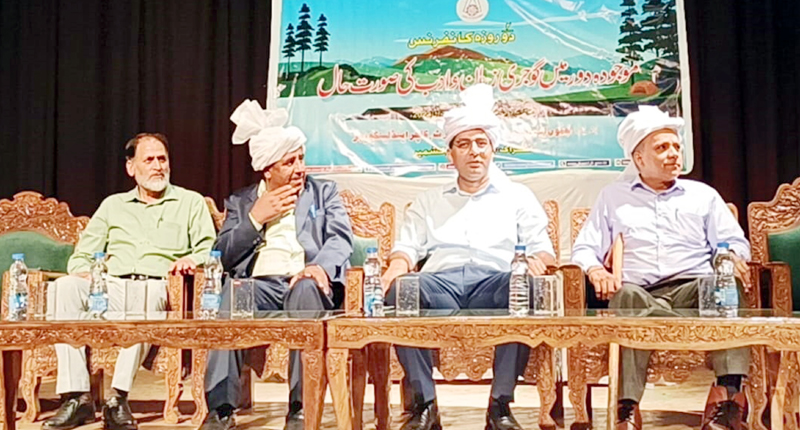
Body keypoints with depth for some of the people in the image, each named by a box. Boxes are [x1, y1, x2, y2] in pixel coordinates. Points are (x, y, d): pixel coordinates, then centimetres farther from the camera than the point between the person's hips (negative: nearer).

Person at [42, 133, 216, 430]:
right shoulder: (112, 205, 26)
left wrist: (192, 259, -13)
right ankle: (76, 397, -30)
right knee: (66, 287, -29)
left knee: (149, 293, -39)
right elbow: (81, 257, 21)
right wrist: (83, 273, -3)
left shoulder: (190, 202, 20)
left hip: (158, 287, -3)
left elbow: (209, 250, 10)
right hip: (111, 287, 3)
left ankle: (118, 399, -37)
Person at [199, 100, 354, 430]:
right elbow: (223, 256, 10)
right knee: (233, 288, -33)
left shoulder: (324, 192, 20)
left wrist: (322, 267, -20)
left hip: (305, 282, -1)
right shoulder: (240, 202, 22)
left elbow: (341, 239, 2)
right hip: (260, 285, 1)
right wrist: (255, 218, -2)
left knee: (307, 288, -36)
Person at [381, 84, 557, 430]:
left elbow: (541, 246, 17)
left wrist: (538, 260, -8)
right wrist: (399, 263, -6)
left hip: (494, 283, -1)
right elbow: (409, 245, 18)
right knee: (400, 291, -34)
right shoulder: (429, 201, 29)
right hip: (439, 285, 1)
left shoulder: (517, 196, 26)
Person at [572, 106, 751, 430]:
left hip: (692, 290, 1)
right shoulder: (612, 197, 23)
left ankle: (729, 392, -43)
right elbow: (585, 248, 16)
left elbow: (734, 241, 18)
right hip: (639, 292, -1)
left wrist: (733, 257, -8)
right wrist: (594, 269, -8)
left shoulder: (703, 195, 26)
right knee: (626, 296, -38)